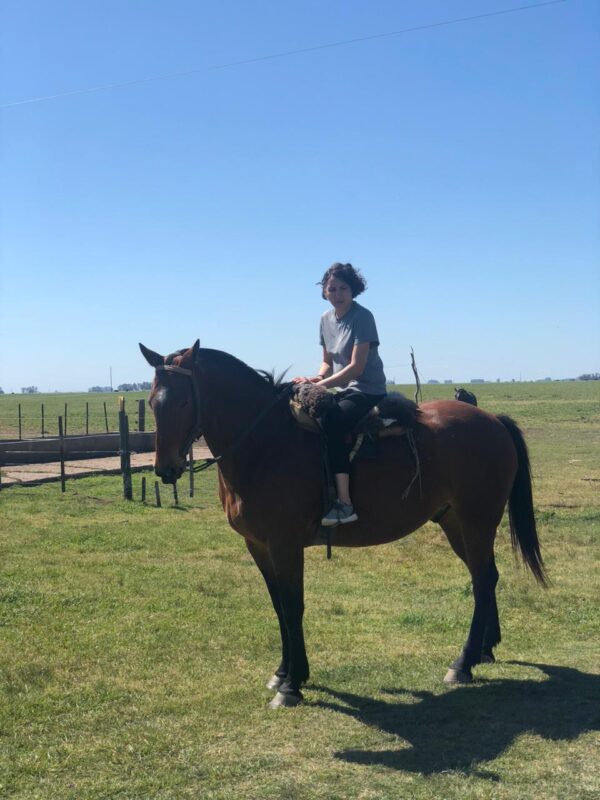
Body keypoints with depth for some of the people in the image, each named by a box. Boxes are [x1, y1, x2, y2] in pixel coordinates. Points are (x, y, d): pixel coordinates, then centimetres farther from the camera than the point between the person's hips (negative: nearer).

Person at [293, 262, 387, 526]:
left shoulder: (362, 317, -14)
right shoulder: (326, 319, 9)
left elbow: (356, 367, -20)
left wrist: (320, 385, -24)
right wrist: (317, 379, -4)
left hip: (368, 391, -8)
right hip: (342, 390, 8)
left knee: (332, 422, -33)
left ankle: (345, 503, -33)